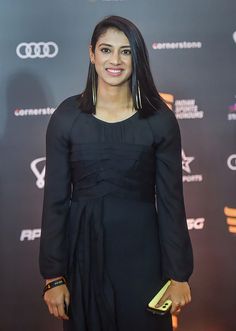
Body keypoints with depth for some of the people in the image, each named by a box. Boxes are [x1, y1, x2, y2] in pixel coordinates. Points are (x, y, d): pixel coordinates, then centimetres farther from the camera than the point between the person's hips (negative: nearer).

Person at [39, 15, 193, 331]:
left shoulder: (160, 118, -5)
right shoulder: (67, 116, -4)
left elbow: (171, 199, -2)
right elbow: (55, 199, -2)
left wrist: (179, 274, -3)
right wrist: (54, 276, -4)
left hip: (140, 249, 0)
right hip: (84, 249, 1)